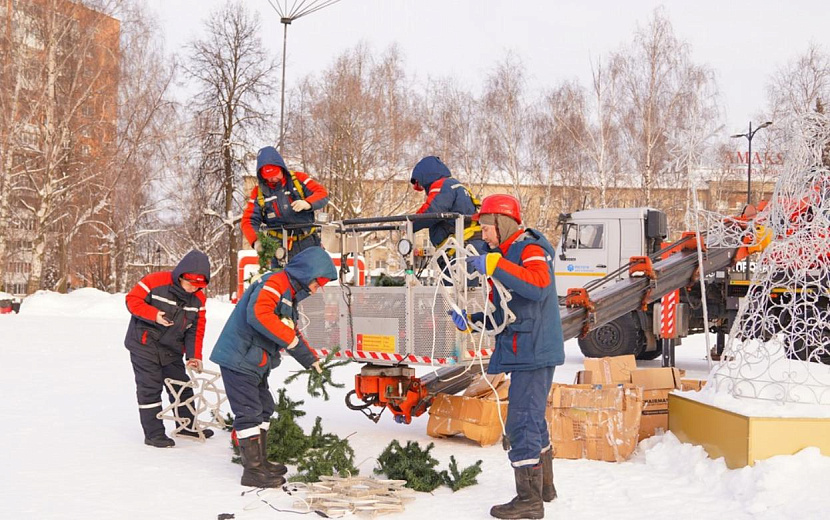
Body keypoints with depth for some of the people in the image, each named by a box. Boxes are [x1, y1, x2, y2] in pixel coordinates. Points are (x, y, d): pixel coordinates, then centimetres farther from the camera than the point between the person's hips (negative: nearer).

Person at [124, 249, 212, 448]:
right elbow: (132, 299, -15)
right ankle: (153, 434, 2)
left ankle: (188, 426, 29)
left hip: (171, 349, 6)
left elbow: (196, 328, 3)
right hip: (144, 343, -6)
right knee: (150, 388, -5)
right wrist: (154, 314, -29)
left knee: (182, 385, 13)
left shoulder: (198, 297, -2)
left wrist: (194, 355, -6)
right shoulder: (156, 281, -19)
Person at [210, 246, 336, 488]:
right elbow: (258, 314, -35)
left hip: (256, 364, 11)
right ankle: (253, 471, -5)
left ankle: (260, 461, 29)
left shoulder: (290, 296, 18)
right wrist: (290, 338, -29)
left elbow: (294, 333, 27)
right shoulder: (273, 284, -17)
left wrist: (311, 361, 19)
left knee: (263, 409, 18)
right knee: (249, 413, -9)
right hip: (238, 359, -11)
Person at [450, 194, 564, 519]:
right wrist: (469, 321, 7)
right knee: (532, 421, 20)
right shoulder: (508, 255, 20)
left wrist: (494, 265, -34)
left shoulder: (530, 249, -11)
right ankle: (544, 487, 33)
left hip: (533, 352, -11)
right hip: (526, 353, 11)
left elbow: (539, 284, -34)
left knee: (521, 425, -9)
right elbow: (502, 314, 22)